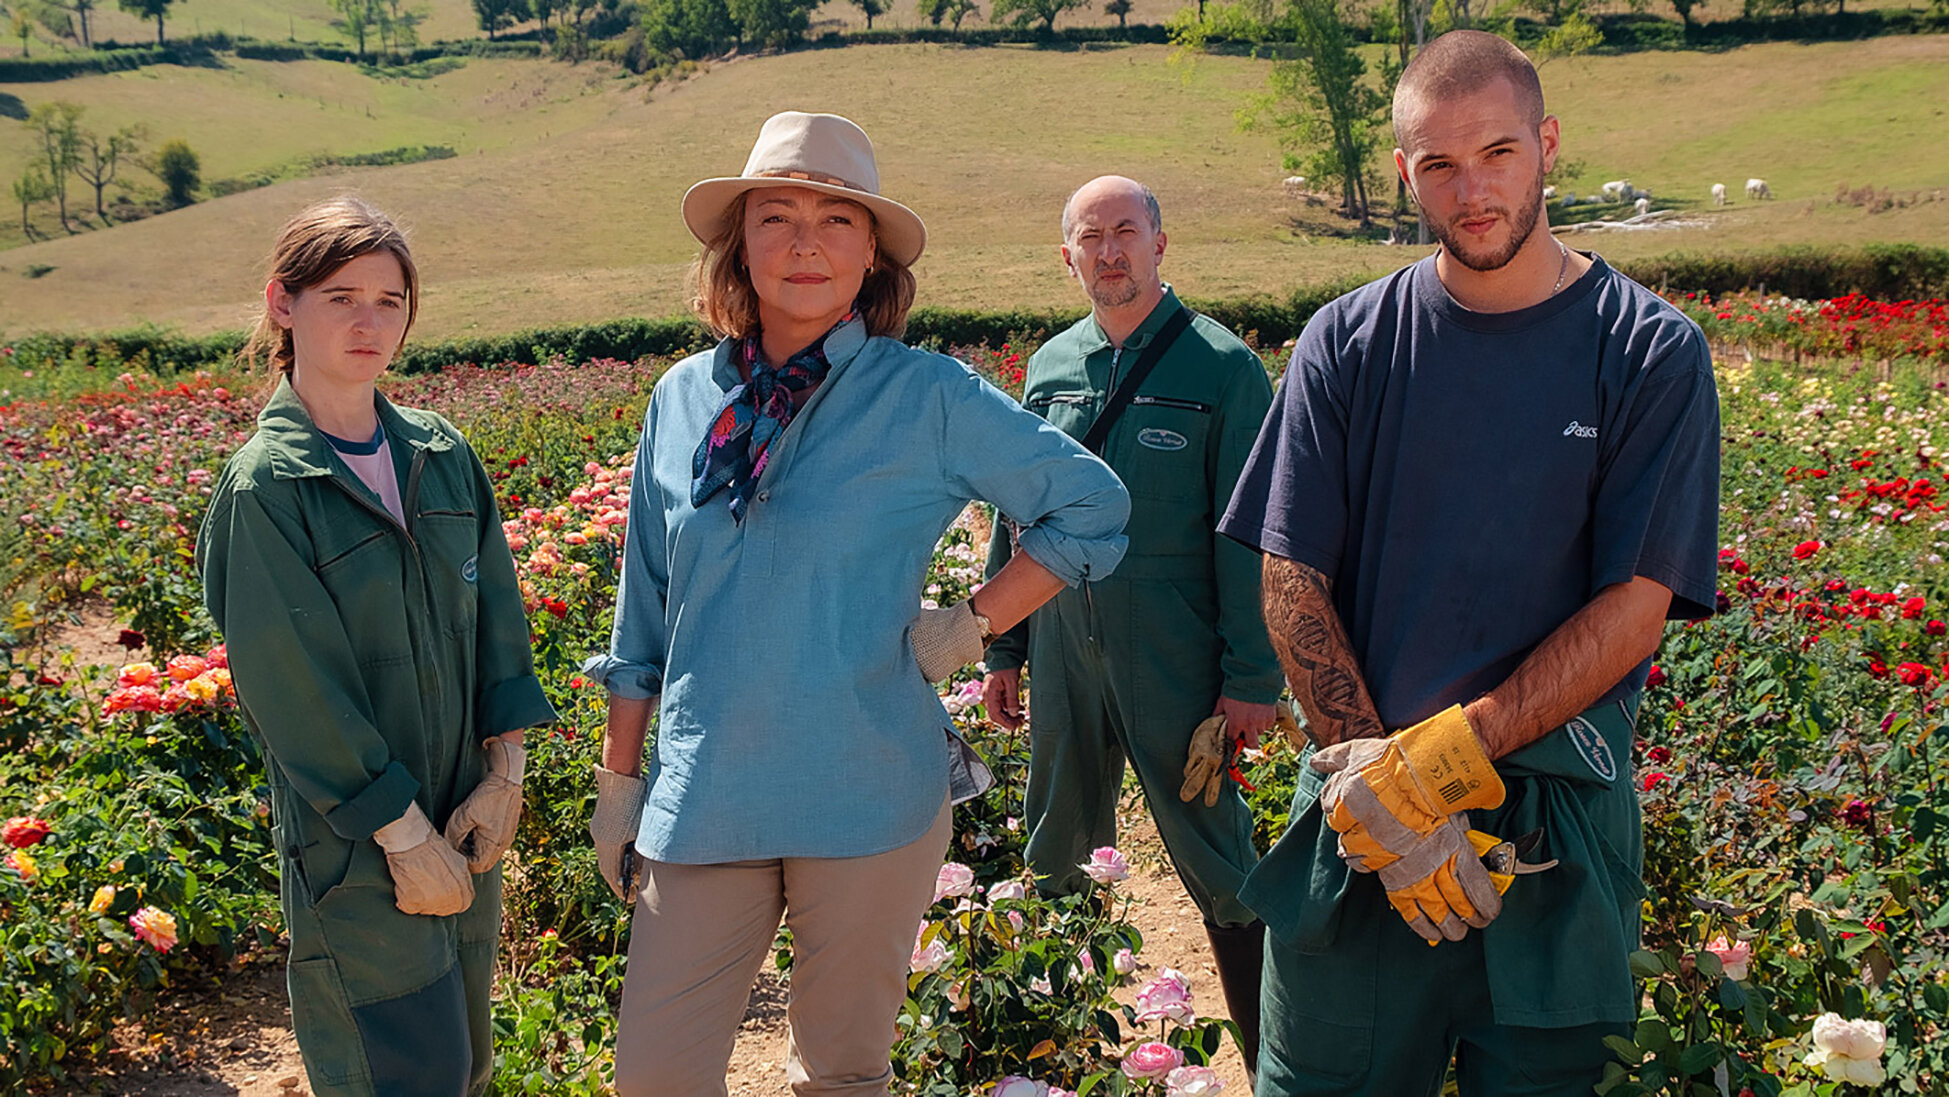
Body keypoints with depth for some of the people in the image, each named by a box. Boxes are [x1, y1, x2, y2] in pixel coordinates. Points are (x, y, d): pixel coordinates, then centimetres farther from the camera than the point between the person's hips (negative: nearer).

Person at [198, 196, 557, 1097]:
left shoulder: (441, 454, 4)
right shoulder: (264, 485, -12)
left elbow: (495, 617, 7)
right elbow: (296, 685, -15)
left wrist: (503, 772, -3)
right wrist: (406, 834, -15)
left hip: (464, 820, 6)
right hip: (354, 843, -5)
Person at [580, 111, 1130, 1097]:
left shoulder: (927, 397, -4)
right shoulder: (684, 400, 5)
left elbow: (1092, 507, 4)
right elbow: (645, 614, 13)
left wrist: (970, 627, -3)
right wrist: (618, 778, 14)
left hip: (869, 795, -2)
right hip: (702, 796, 3)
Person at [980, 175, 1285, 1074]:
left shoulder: (1221, 367, -6)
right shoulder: (1049, 367, 9)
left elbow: (1248, 535, -8)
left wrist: (1252, 677, -12)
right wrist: (1003, 649, 13)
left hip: (1173, 663, -5)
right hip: (1063, 655, 5)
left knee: (1217, 864, 1)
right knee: (1056, 859, 16)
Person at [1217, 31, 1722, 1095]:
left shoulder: (1652, 355, -3)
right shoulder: (1345, 346, 1)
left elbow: (1635, 607, -9)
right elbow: (1292, 582, -2)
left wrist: (1443, 759, -17)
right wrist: (1373, 779, -14)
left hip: (1556, 825, -1)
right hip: (1360, 807, 1)